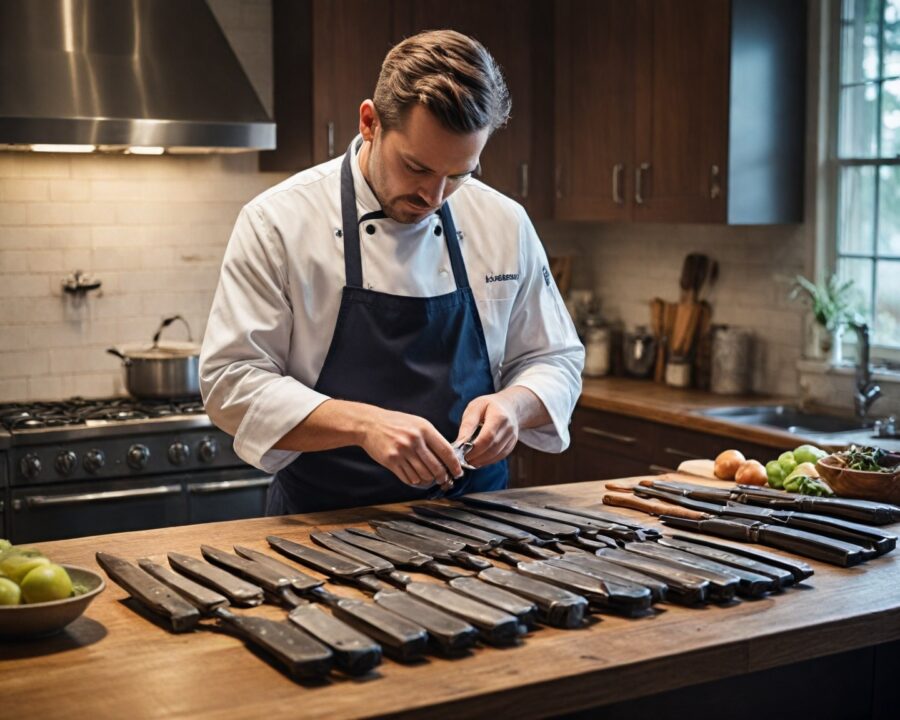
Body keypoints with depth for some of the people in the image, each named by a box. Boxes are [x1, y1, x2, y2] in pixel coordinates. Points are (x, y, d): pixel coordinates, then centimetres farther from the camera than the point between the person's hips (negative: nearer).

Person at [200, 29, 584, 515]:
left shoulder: (506, 224, 2)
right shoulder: (277, 221, -8)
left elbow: (555, 361, 11)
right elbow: (232, 379, -9)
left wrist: (515, 404, -11)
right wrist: (362, 424, -23)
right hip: (326, 526, -3)